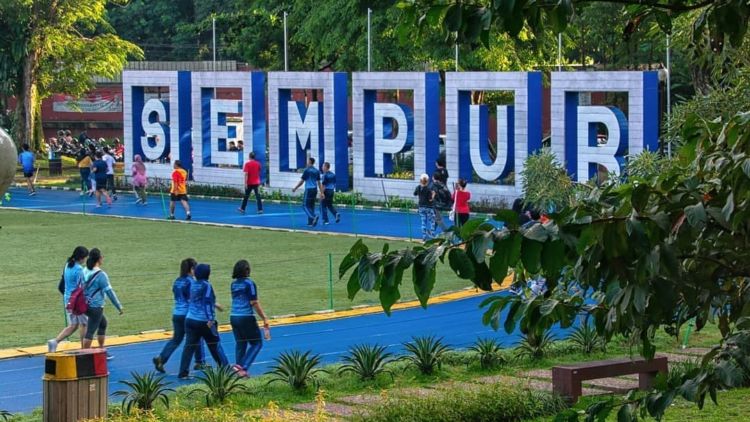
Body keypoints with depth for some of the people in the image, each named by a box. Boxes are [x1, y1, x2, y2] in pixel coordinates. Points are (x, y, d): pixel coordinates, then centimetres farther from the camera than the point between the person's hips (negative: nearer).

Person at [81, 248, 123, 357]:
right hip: (96, 307, -8)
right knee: (90, 331, -3)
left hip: (86, 305, 8)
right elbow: (109, 292, -16)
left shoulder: (85, 271, 4)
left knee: (103, 323, 24)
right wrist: (119, 307, -8)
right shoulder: (101, 275, -17)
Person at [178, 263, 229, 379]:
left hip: (190, 319, 6)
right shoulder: (206, 285, -12)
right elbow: (207, 303, -19)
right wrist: (210, 319, -21)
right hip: (204, 321, -6)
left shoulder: (193, 284, 11)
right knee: (215, 345, 8)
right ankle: (225, 367, 17)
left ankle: (183, 372, -3)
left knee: (189, 346, 2)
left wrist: (214, 304, 38)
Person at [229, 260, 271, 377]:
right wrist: (264, 318, -8)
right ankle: (242, 366, -10)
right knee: (257, 343, 5)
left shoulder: (234, 284, 9)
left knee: (240, 344, 14)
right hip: (246, 318, -6)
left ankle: (240, 371, 12)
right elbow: (254, 303, -13)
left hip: (234, 317, 7)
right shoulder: (249, 283, -11)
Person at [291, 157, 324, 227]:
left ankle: (313, 217, -25)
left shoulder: (307, 170, -9)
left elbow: (301, 181, -6)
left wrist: (295, 188, 5)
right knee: (311, 206, 11)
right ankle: (310, 222, 9)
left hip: (309, 189, -6)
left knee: (305, 205, -3)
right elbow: (319, 182, 10)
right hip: (315, 189, 6)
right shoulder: (317, 171, 9)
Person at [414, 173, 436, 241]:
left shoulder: (418, 187, -3)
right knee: (431, 222, 7)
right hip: (429, 207, -5)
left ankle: (424, 237, 12)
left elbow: (415, 194, 15)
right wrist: (433, 195, -6)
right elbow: (430, 199, -20)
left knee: (423, 223, 12)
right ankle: (431, 237, 4)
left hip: (421, 207, 5)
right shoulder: (428, 189, -19)